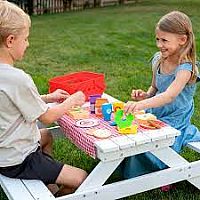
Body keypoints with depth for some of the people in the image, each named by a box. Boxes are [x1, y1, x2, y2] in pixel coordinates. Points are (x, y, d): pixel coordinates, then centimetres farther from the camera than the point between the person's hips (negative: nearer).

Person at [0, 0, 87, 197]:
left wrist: (48, 97, 9)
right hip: (18, 162, -10)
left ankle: (48, 184, 35)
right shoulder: (18, 78, -28)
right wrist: (72, 101, -1)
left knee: (45, 137, 36)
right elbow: (47, 117, -16)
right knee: (81, 178, -6)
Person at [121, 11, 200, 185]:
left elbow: (170, 96, -36)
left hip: (175, 121, -7)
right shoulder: (158, 60, 1)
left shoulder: (185, 68, -21)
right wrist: (145, 95, -7)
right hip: (155, 115, 7)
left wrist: (142, 104, -51)